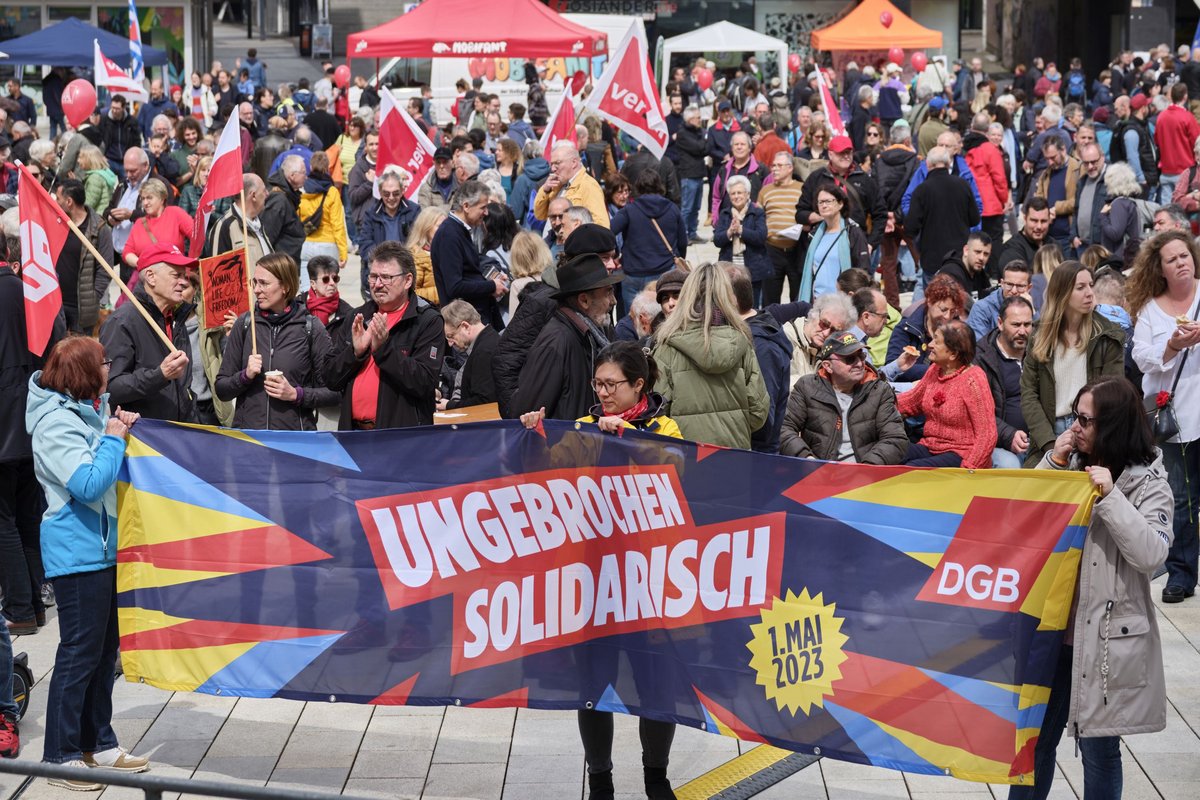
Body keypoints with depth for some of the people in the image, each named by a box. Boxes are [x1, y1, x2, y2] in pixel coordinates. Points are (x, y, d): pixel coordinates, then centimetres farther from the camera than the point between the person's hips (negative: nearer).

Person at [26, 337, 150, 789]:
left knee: (104, 649, 15)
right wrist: (114, 438, -15)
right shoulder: (56, 423, -17)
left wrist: (122, 430, 5)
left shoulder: (89, 413, 12)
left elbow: (110, 473, 20)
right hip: (77, 552, -10)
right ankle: (61, 756, 3)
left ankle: (98, 744, 25)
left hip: (104, 546, 10)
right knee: (79, 652, -4)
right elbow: (90, 485, -25)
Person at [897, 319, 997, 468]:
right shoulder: (935, 370, 9)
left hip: (960, 455, -7)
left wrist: (967, 471, -24)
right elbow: (910, 403, 23)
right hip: (929, 447, 7)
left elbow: (986, 435, -16)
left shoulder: (973, 380, -14)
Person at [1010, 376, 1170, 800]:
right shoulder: (1072, 465, 5)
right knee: (1035, 736, 12)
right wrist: (1052, 463, -6)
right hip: (1051, 623, 5)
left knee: (1099, 746, 5)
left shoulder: (1148, 482, -8)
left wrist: (1109, 496, -23)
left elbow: (1151, 553, -19)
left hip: (1105, 634, -4)